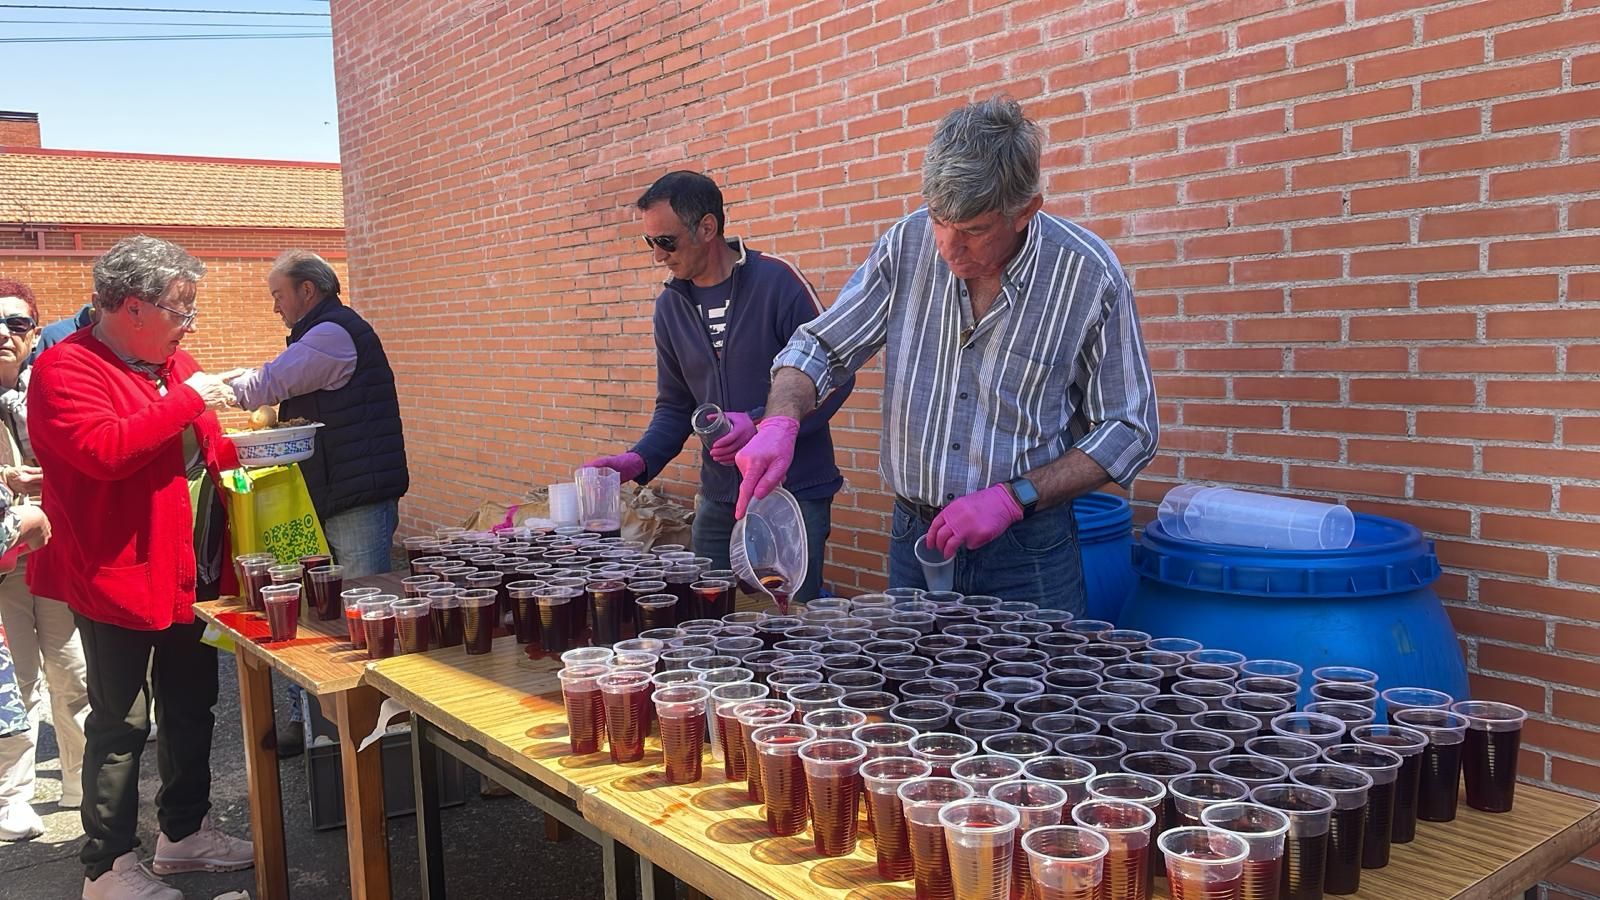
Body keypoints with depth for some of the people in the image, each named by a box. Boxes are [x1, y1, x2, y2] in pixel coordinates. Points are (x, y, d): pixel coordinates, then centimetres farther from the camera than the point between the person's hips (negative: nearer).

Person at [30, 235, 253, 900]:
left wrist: (239, 453, 8)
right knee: (121, 723, 0)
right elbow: (102, 449, -31)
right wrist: (186, 401, -23)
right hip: (119, 576, -8)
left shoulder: (174, 363, 13)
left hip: (193, 573, 8)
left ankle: (185, 832, 33)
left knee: (191, 707, 17)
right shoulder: (65, 370, -13)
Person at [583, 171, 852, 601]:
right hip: (720, 498, 5)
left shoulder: (777, 280, -11)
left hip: (795, 494, -5)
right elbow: (675, 406, 13)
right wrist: (639, 460, -4)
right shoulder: (671, 306, 7)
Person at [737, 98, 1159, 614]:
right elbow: (818, 349, 2)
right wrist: (780, 423, -19)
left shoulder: (1090, 275, -13)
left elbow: (1128, 431, -7)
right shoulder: (908, 243, -6)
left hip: (1026, 552, -3)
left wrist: (1012, 498, -17)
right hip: (914, 537, 3)